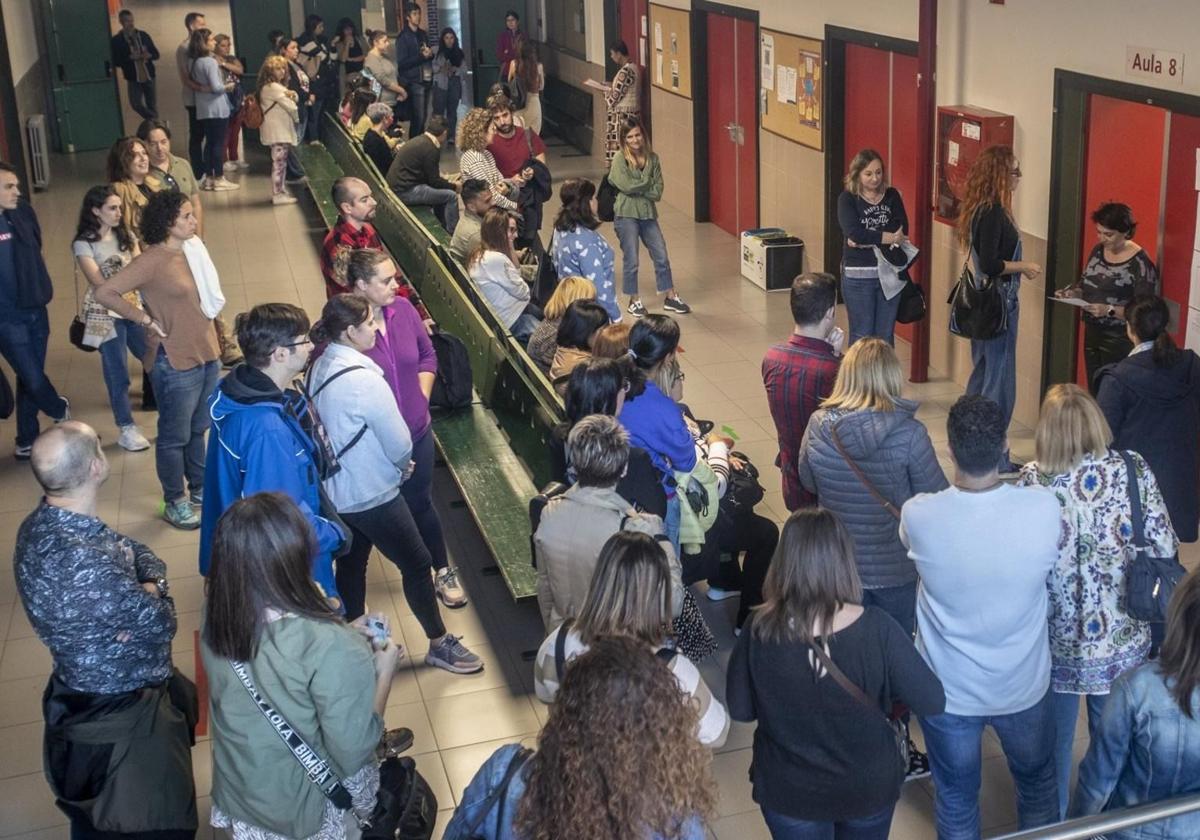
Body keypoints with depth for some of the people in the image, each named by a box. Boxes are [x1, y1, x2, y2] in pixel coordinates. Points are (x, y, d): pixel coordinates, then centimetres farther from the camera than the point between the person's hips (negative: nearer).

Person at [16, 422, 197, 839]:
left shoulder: (46, 523, -5)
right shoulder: (80, 562, -36)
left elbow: (141, 554, 4)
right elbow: (161, 623, -25)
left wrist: (150, 587, -17)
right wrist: (154, 597, -4)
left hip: (93, 697, 9)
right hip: (120, 715, -9)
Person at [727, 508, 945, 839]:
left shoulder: (760, 630, -21)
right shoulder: (876, 629, -24)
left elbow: (740, 709, -8)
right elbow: (933, 702, -15)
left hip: (787, 791, 0)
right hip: (868, 788, 0)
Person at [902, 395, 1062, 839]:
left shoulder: (918, 515, -26)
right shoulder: (1044, 508, -24)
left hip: (947, 690, -1)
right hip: (1024, 687, 1)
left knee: (956, 802, 22)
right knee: (1037, 784, 28)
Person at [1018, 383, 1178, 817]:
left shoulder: (1032, 478, -14)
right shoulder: (1133, 468, -10)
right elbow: (1165, 548, -7)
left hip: (1055, 638, -1)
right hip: (1123, 640, 1)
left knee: (1054, 743, 20)